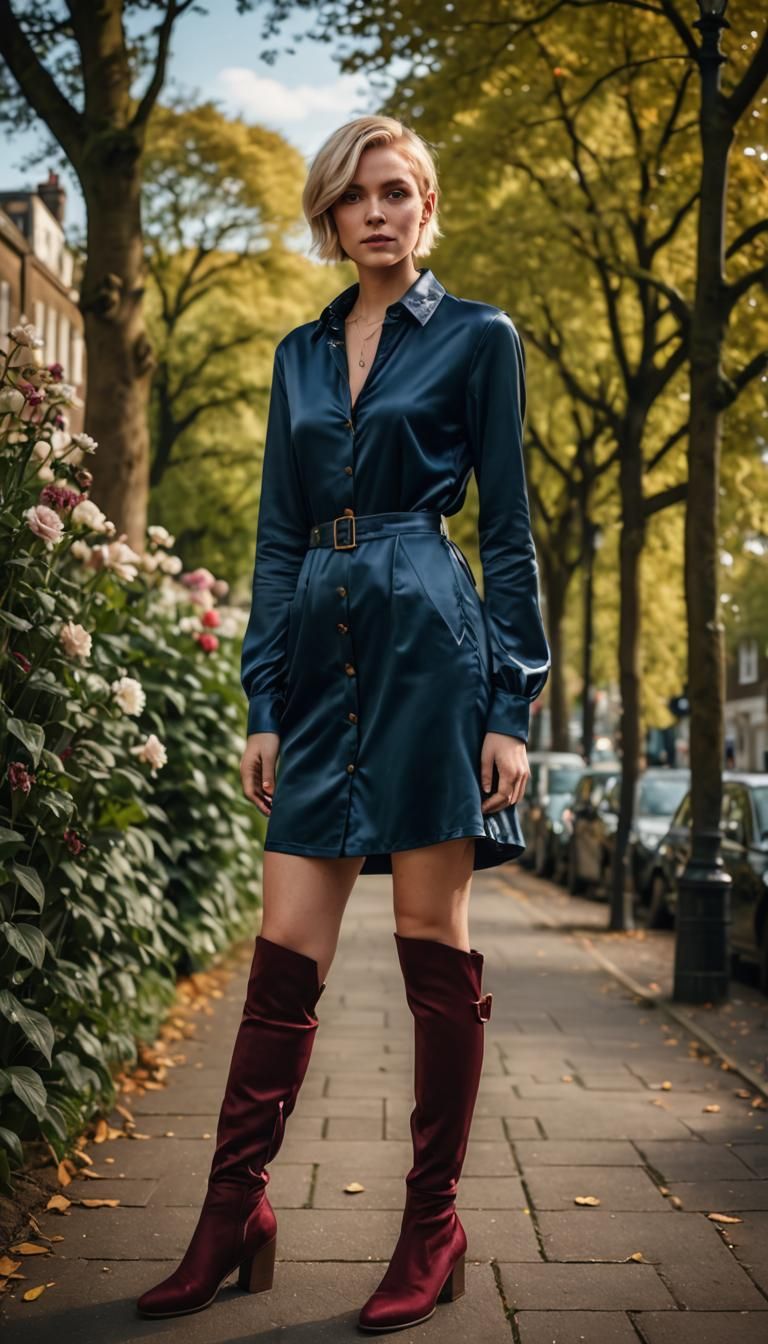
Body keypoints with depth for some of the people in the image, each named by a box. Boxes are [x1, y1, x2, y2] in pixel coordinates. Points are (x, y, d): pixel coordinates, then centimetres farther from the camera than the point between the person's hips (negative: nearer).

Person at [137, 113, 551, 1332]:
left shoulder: (477, 337, 4)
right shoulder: (299, 353, 17)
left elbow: (507, 531, 1)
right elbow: (278, 537, 15)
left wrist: (512, 705, -6)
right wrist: (264, 705, 8)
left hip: (429, 642, -4)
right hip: (321, 652, 5)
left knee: (434, 946, 0)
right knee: (285, 953, 4)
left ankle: (434, 1230, 12)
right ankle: (234, 1218, 13)